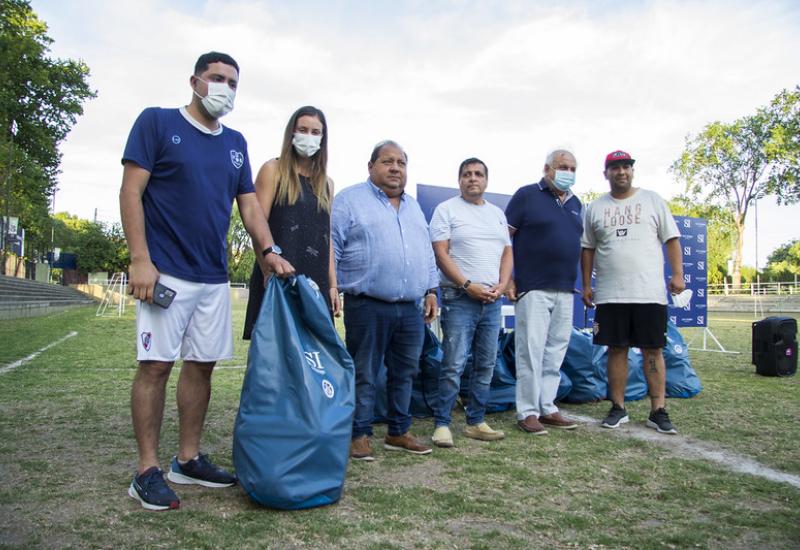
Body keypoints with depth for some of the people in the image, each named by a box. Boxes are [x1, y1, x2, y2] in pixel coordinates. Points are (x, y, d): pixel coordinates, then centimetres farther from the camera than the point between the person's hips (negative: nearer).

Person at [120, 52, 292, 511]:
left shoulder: (236, 143, 15)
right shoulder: (157, 122, 0)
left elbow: (250, 203, 14)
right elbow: (131, 191, -6)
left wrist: (269, 251, -2)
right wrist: (140, 259, -14)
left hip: (214, 276, 6)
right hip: (166, 272, -5)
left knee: (202, 365, 8)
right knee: (156, 365, -4)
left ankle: (188, 460, 21)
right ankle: (147, 470, 7)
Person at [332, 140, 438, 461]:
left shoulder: (414, 207, 19)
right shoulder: (350, 200, 0)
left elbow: (427, 253, 23)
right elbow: (330, 249, -5)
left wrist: (431, 291, 16)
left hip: (411, 308, 6)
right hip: (368, 307, -6)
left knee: (404, 373, 12)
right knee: (364, 374, 2)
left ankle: (398, 432, 25)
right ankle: (360, 435, 14)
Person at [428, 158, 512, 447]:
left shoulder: (497, 213, 18)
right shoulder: (447, 210, 0)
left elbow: (507, 253, 16)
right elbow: (441, 254, -8)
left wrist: (501, 285, -1)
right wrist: (468, 286, -15)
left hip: (492, 300, 6)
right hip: (460, 298, -6)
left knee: (486, 365, 8)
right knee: (453, 365, -8)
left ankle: (476, 422, 18)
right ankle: (442, 424, 0)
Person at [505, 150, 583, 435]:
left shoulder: (575, 203, 17)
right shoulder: (527, 195, -2)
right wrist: (507, 278, -13)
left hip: (565, 292, 7)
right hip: (533, 290, -7)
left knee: (555, 352, 10)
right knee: (531, 350, -5)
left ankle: (547, 408, 20)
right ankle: (527, 412, 4)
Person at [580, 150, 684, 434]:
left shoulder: (652, 200, 8)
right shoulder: (595, 208, 11)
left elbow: (671, 239, 6)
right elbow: (587, 248, 12)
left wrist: (678, 273, -4)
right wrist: (586, 285, 8)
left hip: (650, 292, -1)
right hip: (610, 294, 1)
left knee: (653, 350, 1)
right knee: (616, 350, 6)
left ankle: (658, 411, 9)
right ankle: (618, 408, 16)